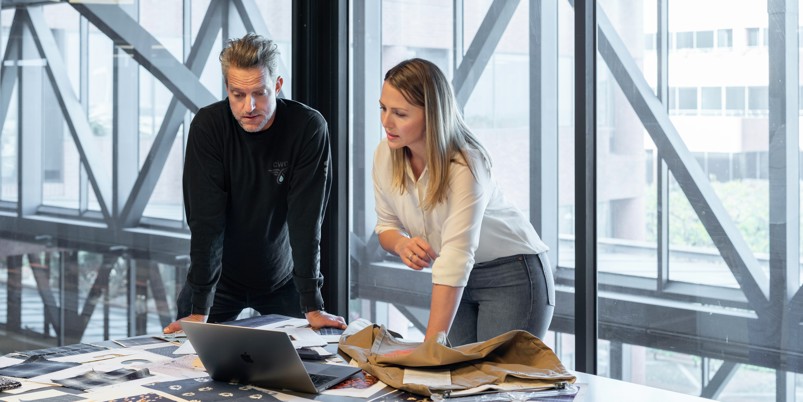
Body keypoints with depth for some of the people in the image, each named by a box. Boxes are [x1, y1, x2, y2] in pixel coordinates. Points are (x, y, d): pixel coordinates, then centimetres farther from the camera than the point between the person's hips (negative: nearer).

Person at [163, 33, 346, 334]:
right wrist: (199, 311, -26)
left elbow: (306, 221, -21)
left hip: (282, 279, 0)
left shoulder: (309, 128, -21)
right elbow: (205, 220, -22)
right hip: (220, 278, 0)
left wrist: (313, 307, -24)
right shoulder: (208, 126, -20)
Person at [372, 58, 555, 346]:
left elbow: (456, 259, -35)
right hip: (460, 280, 6)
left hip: (512, 274, -6)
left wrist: (430, 345, -41)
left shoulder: (465, 167, -29)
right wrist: (401, 244, -22)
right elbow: (387, 225, 4)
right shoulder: (385, 155, -10)